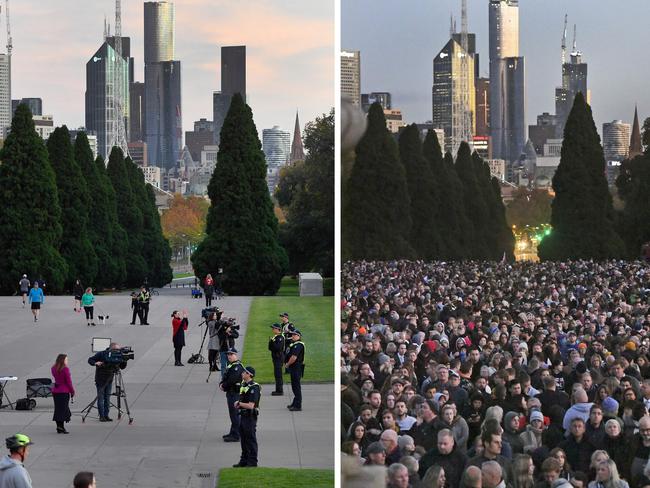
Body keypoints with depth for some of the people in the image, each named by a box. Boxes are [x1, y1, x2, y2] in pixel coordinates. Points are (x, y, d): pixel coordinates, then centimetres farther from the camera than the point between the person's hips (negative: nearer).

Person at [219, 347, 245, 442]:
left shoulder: (237, 366, -16)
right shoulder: (230, 365, 16)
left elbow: (232, 380, -24)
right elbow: (225, 377, 18)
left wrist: (223, 386, -12)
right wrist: (221, 384, -1)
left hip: (235, 393, -10)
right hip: (230, 393, 10)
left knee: (234, 414, -7)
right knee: (232, 414, 17)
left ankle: (236, 436, -5)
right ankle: (233, 433, 26)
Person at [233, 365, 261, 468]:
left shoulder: (253, 387, -20)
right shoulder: (243, 384, 10)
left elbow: (250, 405, -24)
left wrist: (239, 403, -11)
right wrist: (238, 403, 3)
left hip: (250, 417, -9)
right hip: (242, 415, 9)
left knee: (251, 440, -1)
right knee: (243, 439, 16)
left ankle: (252, 462, 5)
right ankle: (244, 460, 26)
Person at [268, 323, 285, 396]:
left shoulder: (280, 338, -16)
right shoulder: (275, 337, 13)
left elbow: (278, 347, -28)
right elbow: (270, 348, 19)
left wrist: (272, 341, -25)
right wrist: (270, 341, 5)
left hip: (279, 358, -10)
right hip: (275, 357, 10)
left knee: (278, 374, -8)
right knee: (277, 374, 15)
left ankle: (279, 391, -5)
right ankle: (279, 390, 23)